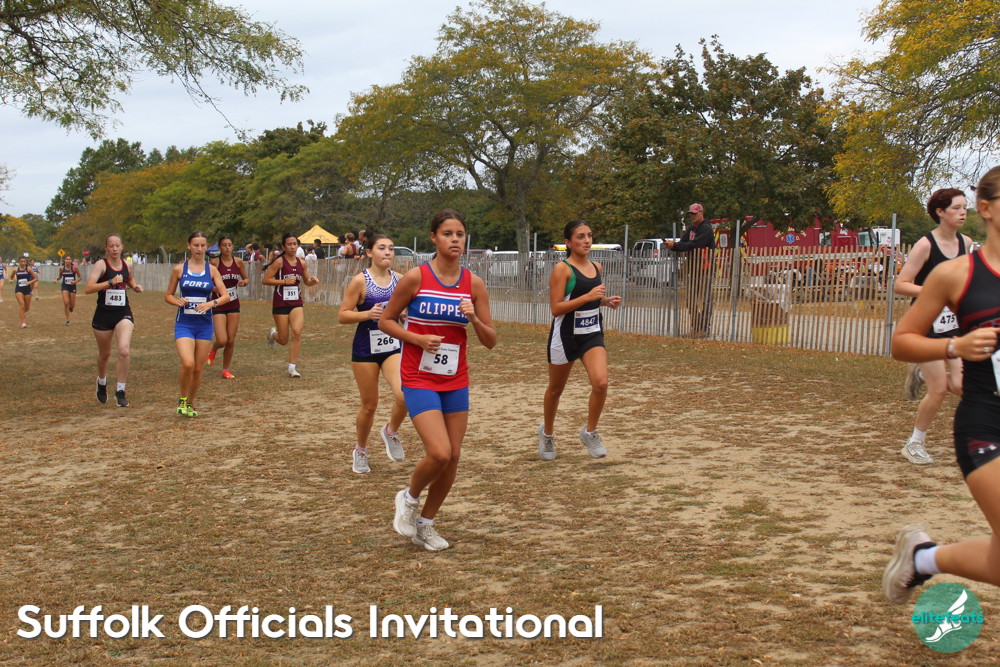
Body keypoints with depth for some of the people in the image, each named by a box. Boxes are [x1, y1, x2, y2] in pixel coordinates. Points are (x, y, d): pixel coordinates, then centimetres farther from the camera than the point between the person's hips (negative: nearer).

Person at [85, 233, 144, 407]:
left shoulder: (126, 265, 5)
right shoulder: (101, 264, -8)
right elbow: (88, 289, -20)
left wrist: (135, 287, 7)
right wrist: (111, 282, -29)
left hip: (123, 313, 2)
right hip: (103, 314, -2)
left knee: (124, 350, -19)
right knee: (104, 354, 15)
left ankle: (120, 391, -8)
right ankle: (102, 383, 46)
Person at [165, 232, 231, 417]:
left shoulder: (212, 270, 4)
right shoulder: (179, 269, 2)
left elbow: (226, 296, -2)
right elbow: (168, 295, 9)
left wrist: (211, 303, -21)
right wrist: (178, 302, -13)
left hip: (205, 324, 2)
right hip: (184, 323, -2)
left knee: (198, 368, 6)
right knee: (188, 363, -20)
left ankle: (190, 403, 27)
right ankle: (182, 400, 3)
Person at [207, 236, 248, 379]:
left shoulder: (238, 262, 1)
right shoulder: (214, 262, -9)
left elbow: (245, 278, 14)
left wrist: (243, 282, -8)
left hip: (234, 305, 4)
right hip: (218, 305, -4)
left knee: (231, 341, 4)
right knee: (222, 340, -13)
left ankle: (226, 369, 20)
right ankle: (213, 351, 22)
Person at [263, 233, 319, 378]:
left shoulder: (301, 263, 6)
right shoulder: (279, 262, -9)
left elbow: (306, 280, 21)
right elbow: (266, 279, -11)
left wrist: (312, 281, -2)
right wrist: (284, 281, -19)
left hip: (296, 302, 3)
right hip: (280, 303, -3)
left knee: (297, 331, -19)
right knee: (283, 340, 3)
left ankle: (292, 367, -8)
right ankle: (273, 333, 42)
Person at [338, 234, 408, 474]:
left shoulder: (400, 280, 2)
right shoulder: (360, 281, -9)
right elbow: (342, 315, -8)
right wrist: (367, 314, -23)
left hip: (394, 347, 3)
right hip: (365, 349, -2)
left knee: (404, 395, -20)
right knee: (369, 405, 7)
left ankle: (391, 431, 12)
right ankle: (361, 450, 32)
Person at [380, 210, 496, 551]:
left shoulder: (474, 284, 0)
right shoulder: (416, 277, -9)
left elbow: (490, 341, 4)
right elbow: (385, 321, -1)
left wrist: (474, 319, -16)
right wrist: (418, 339, -16)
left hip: (456, 380, 5)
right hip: (419, 379, -4)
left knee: (453, 457, 6)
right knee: (439, 453, -17)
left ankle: (425, 524, 27)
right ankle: (409, 498, 14)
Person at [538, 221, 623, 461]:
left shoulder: (597, 268, 8)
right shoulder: (562, 269, -12)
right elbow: (556, 308, -17)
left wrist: (606, 301, 3)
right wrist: (587, 297, -24)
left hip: (592, 333, 4)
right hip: (566, 335, -4)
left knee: (601, 383, -16)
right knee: (556, 389, 12)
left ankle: (590, 432, 4)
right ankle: (547, 432, 36)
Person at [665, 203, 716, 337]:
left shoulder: (706, 229, -9)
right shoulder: (691, 229, 18)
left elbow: (693, 245, -20)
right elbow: (683, 243, 10)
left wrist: (675, 246, -20)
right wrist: (673, 245, -11)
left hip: (704, 270, -9)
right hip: (692, 269, 9)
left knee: (705, 300, -5)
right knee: (691, 301, 8)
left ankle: (705, 329, -3)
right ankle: (695, 328, 14)